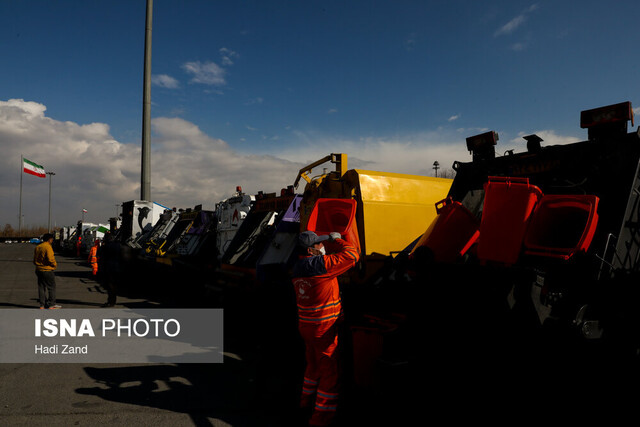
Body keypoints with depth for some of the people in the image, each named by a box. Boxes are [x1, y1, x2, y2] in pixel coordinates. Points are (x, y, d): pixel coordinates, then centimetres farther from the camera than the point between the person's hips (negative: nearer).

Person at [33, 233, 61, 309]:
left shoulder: (37, 247, 12)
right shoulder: (48, 247, -14)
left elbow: (34, 260, 16)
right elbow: (50, 258, -21)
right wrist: (55, 264, -5)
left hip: (39, 270, 8)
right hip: (47, 270, -8)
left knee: (41, 287, 10)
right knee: (51, 287, 1)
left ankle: (42, 305, 12)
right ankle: (51, 304, 2)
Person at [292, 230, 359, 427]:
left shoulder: (298, 266, 3)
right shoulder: (321, 264, -22)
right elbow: (352, 255, -20)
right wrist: (335, 240, -6)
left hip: (305, 324, 8)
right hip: (324, 326, -8)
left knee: (314, 363, 26)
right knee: (330, 369, 3)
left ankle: (307, 399, 43)